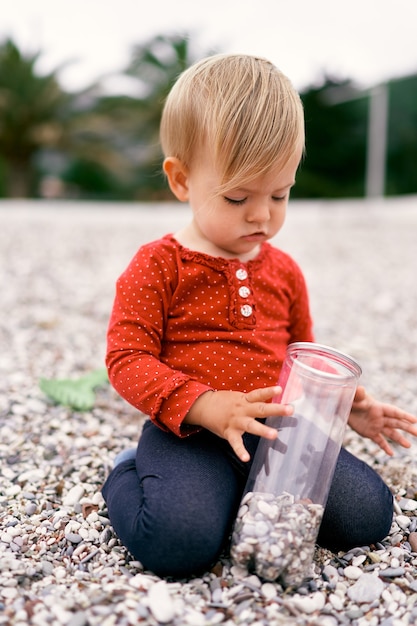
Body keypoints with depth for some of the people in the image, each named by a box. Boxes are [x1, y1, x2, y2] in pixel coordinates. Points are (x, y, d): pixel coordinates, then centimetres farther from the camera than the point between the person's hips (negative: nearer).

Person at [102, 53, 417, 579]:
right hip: (188, 433, -5)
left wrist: (345, 406, 9)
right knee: (182, 541, -31)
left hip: (276, 430, 6)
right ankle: (128, 481, 3)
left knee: (369, 512, -9)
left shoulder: (283, 271, 13)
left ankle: (251, 496, 10)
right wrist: (209, 407, -25)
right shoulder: (158, 266, -6)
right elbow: (127, 358, -12)